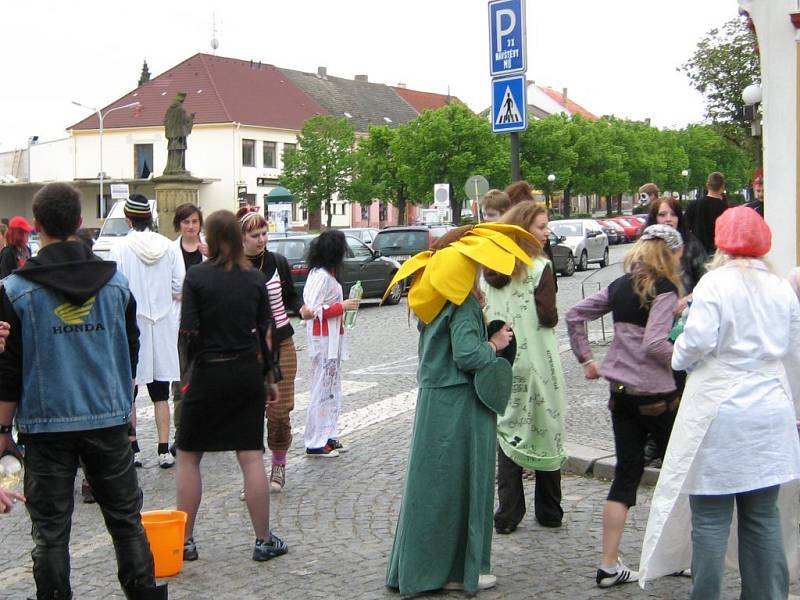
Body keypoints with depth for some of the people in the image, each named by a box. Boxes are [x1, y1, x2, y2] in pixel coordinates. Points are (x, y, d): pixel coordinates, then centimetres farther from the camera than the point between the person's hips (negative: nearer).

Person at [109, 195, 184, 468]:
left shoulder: (120, 248, -10)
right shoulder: (169, 247, -2)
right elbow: (180, 288, 0)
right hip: (162, 325, 3)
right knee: (160, 393, 8)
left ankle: (131, 447, 12)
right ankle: (164, 450, 8)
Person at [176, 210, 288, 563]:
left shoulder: (196, 276, -8)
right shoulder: (255, 279, 2)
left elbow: (189, 332, -12)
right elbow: (266, 331, 4)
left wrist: (190, 370, 6)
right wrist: (269, 378, 14)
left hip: (208, 373, -3)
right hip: (248, 373, 3)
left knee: (188, 456, 10)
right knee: (251, 457, 6)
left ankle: (184, 540, 12)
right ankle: (264, 541, 10)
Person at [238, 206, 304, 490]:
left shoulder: (277, 262, 2)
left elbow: (291, 296, 11)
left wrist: (302, 308, -9)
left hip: (280, 344, 1)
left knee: (280, 410, 0)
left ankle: (279, 464, 22)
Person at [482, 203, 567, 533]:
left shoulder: (490, 268, 5)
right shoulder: (539, 268, -12)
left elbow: (483, 314, 7)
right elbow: (549, 318, -14)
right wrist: (548, 315, 5)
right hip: (536, 361, -4)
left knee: (508, 432, 9)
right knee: (545, 432, 8)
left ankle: (508, 514, 7)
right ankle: (549, 512, 17)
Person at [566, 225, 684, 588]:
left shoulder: (620, 286, 9)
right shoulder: (665, 288, -12)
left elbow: (575, 315, 13)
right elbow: (653, 344, -23)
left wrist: (585, 358, 17)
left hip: (621, 391, 6)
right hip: (655, 394, -6)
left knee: (626, 473, 9)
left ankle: (609, 566, 7)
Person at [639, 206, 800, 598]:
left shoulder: (715, 282, -9)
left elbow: (698, 341, -19)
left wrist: (680, 354, 1)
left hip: (720, 416, -5)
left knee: (711, 519, 1)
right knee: (764, 517, 12)